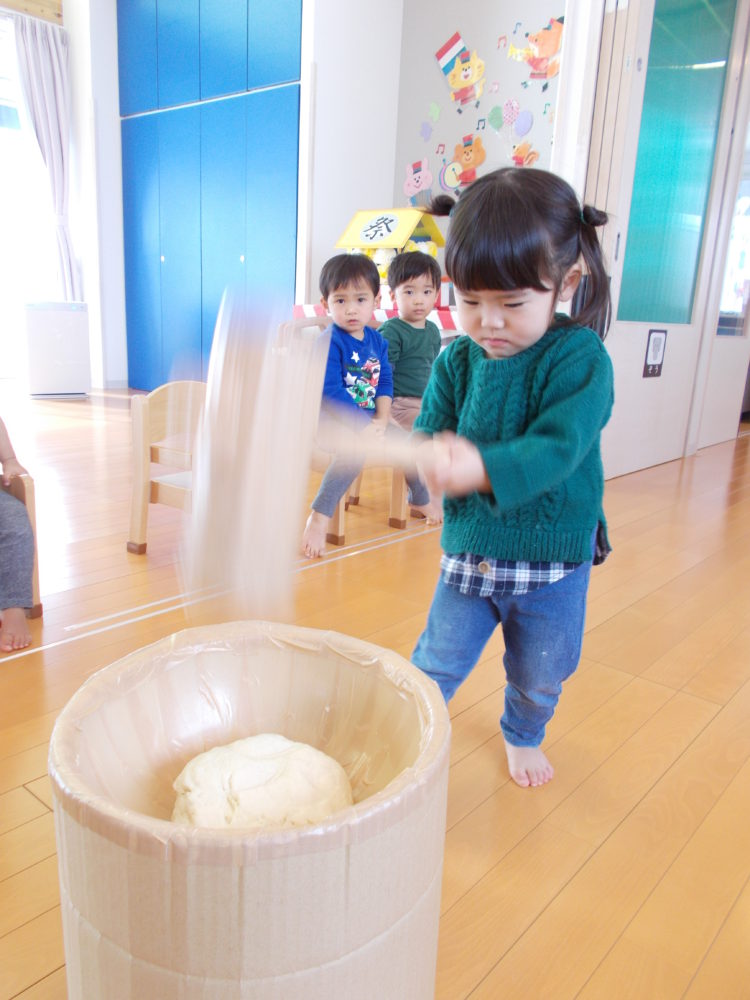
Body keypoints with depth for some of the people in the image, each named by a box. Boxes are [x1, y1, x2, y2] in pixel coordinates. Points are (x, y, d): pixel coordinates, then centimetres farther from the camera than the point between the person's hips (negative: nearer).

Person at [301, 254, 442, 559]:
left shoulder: (376, 341, 8)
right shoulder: (329, 343, -14)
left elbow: (385, 382, 6)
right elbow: (330, 393, -21)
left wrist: (381, 420, -10)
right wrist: (364, 423, -23)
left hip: (370, 421, 7)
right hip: (333, 420, -7)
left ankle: (421, 500, 37)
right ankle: (318, 518, -32)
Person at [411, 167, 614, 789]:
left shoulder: (580, 358, -18)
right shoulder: (458, 360, -4)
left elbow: (557, 447, -29)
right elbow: (428, 431, -7)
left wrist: (484, 468, -47)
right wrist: (434, 455, -33)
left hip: (554, 558, -2)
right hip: (469, 547, 2)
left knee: (539, 676, 20)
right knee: (438, 662, 12)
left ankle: (524, 736, 50)